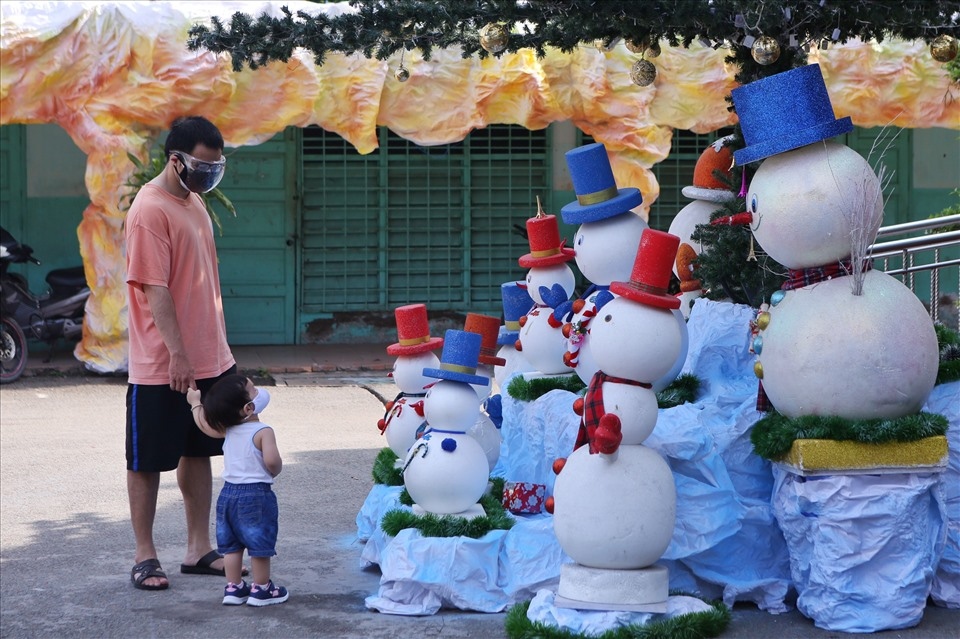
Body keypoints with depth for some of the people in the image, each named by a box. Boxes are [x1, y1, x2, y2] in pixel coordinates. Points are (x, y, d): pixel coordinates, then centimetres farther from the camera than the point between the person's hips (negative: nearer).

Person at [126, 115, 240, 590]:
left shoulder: (194, 204, 12)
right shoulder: (150, 209, -16)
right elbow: (155, 289, -20)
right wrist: (177, 354, -23)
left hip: (209, 361, 9)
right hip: (162, 367, -9)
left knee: (198, 453, 14)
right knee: (148, 461, 3)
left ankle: (199, 549, 22)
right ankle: (144, 556, 12)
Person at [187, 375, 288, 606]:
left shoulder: (228, 431, 3)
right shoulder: (263, 432, -17)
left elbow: (205, 425, 19)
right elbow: (271, 460, -28)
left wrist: (195, 403, 36)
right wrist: (275, 470, -5)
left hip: (229, 492, 7)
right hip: (256, 495, -7)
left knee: (232, 544, 14)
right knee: (260, 544, 4)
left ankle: (233, 587, 20)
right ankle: (261, 589, 10)